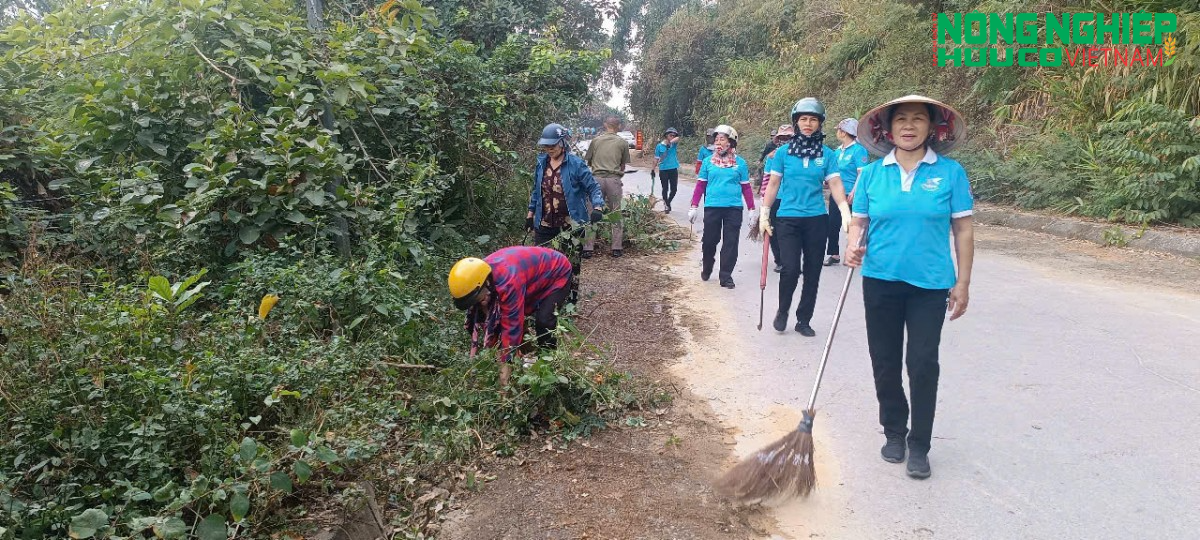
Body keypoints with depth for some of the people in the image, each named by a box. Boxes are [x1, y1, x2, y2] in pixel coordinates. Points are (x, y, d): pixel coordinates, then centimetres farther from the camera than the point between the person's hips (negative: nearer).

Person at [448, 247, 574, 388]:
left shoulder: (508, 281, -43)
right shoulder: (478, 276, -19)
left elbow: (512, 326, -39)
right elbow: (475, 320, -10)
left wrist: (505, 372, -35)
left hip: (557, 272, -8)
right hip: (535, 276, 8)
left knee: (543, 322, -26)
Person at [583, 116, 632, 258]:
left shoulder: (596, 140, 7)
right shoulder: (622, 142, 5)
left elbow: (588, 161, 13)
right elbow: (623, 165, 10)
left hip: (597, 178, 1)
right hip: (614, 179, -1)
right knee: (616, 214, 8)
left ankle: (588, 249, 4)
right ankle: (617, 248, 9)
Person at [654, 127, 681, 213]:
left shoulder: (674, 144, 2)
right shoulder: (659, 146, -1)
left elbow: (678, 138, -21)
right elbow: (656, 159, 4)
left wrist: (671, 141, -41)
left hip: (673, 169, 2)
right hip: (663, 170, -2)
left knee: (674, 189, 5)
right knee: (665, 188, 4)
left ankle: (668, 202, 28)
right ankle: (666, 206, 14)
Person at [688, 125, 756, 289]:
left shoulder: (740, 162, 4)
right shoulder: (708, 161, 5)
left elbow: (746, 187, 7)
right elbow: (700, 185, 6)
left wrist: (752, 209, 6)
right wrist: (694, 207, 2)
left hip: (734, 208, 0)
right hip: (712, 207, 0)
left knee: (730, 243, 1)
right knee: (709, 240, 7)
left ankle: (726, 276, 9)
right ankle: (706, 269, 31)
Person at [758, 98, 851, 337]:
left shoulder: (826, 154, 2)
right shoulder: (783, 152, 1)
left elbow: (835, 185, -4)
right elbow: (773, 185, 6)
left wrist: (846, 213, -18)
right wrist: (764, 214, 2)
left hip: (816, 220, 2)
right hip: (788, 219, -2)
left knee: (813, 272, 6)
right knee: (791, 269, -12)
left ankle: (804, 320, 21)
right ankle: (782, 311, 14)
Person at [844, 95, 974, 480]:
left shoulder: (950, 172, -2)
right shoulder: (872, 174, 3)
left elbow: (963, 230, 0)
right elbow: (859, 221, 7)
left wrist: (963, 283, -2)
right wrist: (854, 246, -15)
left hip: (930, 284, -2)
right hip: (881, 280, 2)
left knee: (923, 364, -2)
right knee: (885, 363, 10)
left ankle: (919, 446, 13)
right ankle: (894, 433, 29)